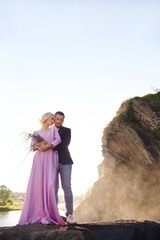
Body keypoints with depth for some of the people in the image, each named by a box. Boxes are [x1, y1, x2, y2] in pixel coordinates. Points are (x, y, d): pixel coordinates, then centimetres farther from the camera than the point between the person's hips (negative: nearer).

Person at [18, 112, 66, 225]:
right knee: (38, 184, -7)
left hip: (51, 159, 0)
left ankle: (48, 214, -10)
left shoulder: (54, 129, 19)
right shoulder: (37, 133, 17)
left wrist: (47, 145, -9)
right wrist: (39, 145, -10)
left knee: (50, 184, -12)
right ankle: (37, 213, -3)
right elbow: (32, 147, 11)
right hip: (40, 159, 0)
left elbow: (58, 140, 3)